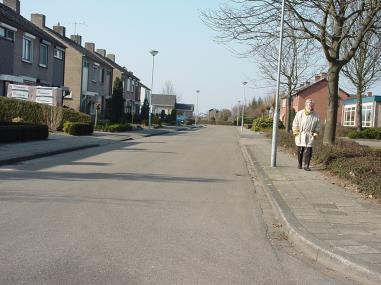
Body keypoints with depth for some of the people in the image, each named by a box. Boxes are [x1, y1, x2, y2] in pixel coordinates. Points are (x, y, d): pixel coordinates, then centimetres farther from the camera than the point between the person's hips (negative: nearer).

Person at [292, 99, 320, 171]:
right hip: (300, 135, 0)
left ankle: (306, 166, -3)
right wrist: (296, 133, 0)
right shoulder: (300, 114, -3)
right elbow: (295, 124, 4)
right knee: (300, 150, 8)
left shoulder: (316, 115, 1)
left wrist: (315, 134, 4)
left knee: (308, 151, -8)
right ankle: (299, 164, 26)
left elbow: (317, 126, 10)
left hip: (310, 136, 0)